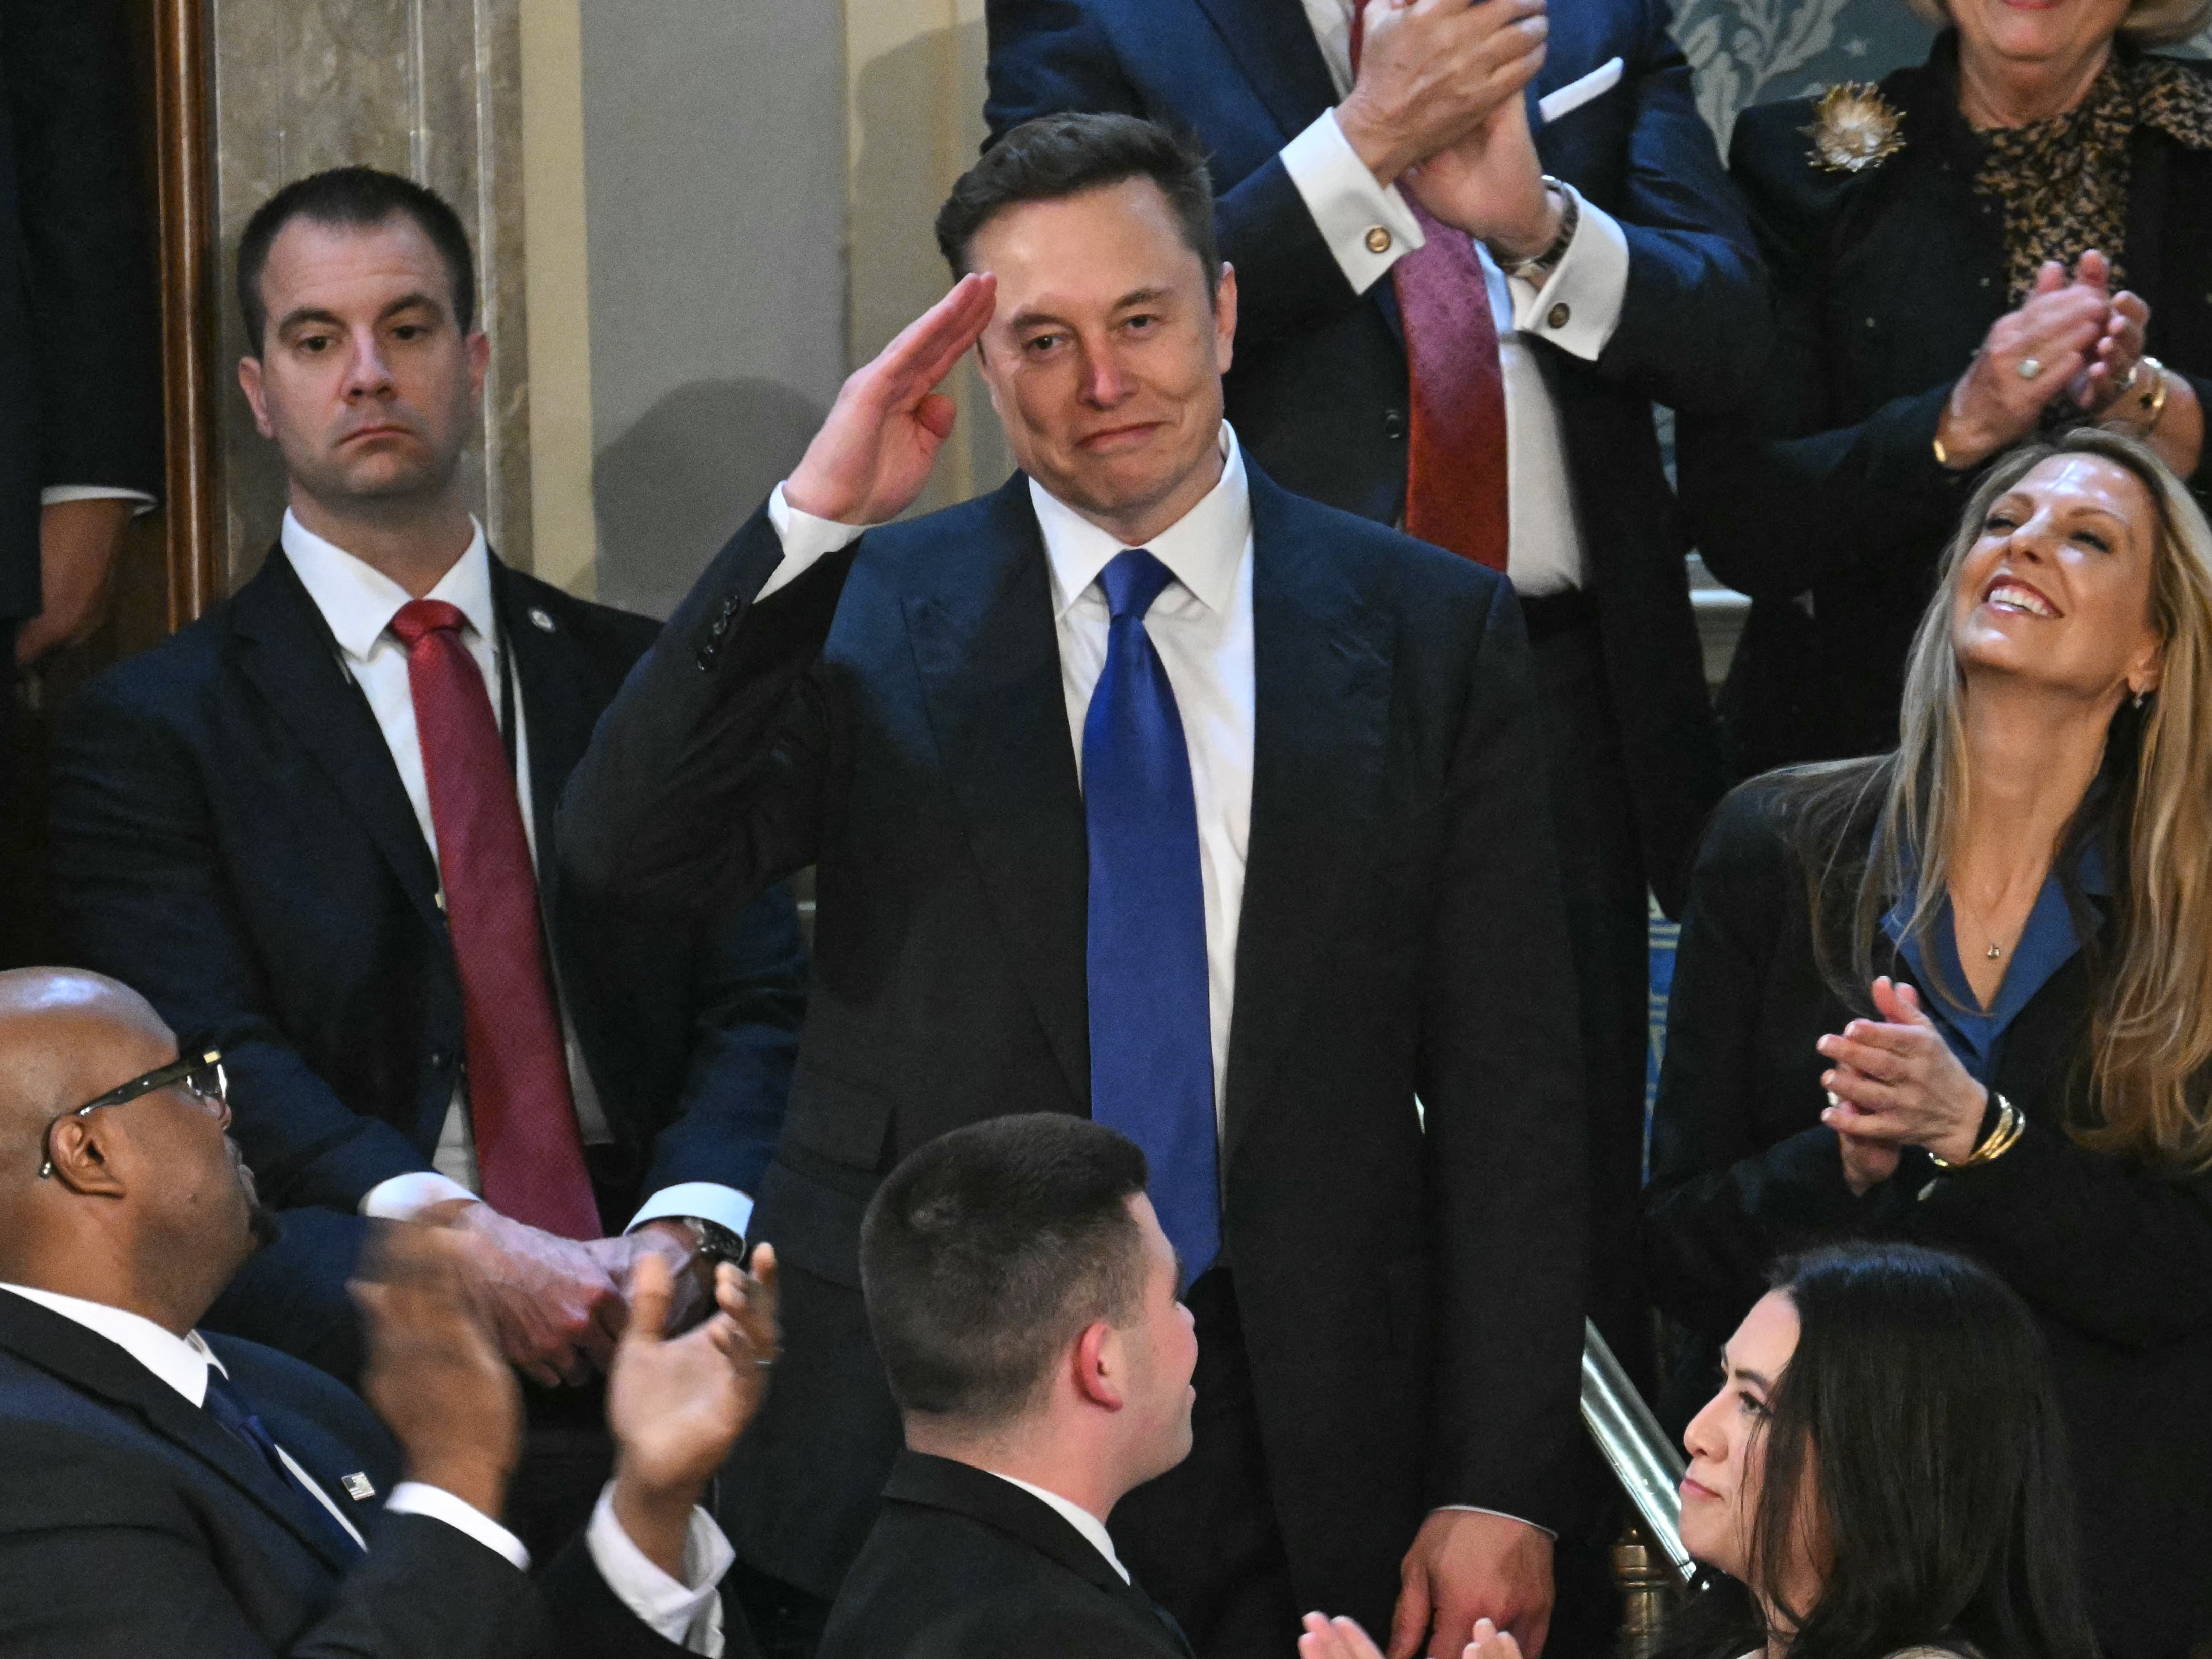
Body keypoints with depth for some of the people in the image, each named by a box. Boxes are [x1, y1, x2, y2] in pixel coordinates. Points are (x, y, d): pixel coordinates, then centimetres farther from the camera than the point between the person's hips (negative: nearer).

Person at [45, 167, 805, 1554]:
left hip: (641, 1267, 3)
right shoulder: (150, 732, 10)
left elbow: (757, 1008, 9)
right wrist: (466, 1243, -23)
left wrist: (679, 1234, -14)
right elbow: (221, 1068, -4)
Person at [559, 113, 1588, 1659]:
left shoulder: (1430, 630, 3)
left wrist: (1501, 1488, -4)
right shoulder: (868, 615, 3)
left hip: (1299, 1465, 0)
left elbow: (1507, 1095, 2)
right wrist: (811, 521, -20)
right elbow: (628, 850, -13)